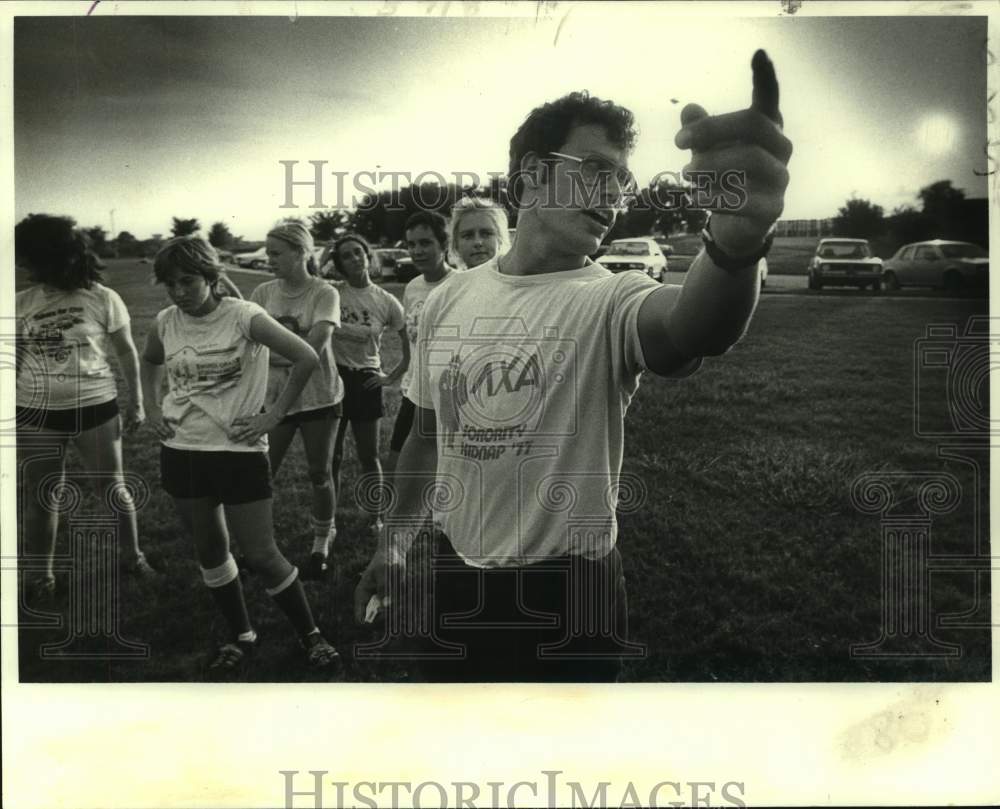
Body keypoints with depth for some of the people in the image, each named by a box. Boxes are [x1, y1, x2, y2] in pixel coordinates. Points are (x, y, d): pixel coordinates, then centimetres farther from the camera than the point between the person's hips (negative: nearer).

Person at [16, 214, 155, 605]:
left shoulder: (102, 299, -7)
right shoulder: (21, 304, -1)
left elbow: (127, 353, 1)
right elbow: (14, 359, 6)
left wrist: (135, 401, 2)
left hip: (94, 408, -2)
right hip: (36, 413, 2)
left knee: (113, 489, 9)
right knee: (40, 497, 10)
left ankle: (131, 554, 26)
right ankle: (40, 577, 23)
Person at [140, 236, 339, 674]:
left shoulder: (243, 316, -14)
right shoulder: (166, 322, 2)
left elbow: (307, 358, -18)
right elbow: (148, 363, 24)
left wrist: (274, 415, -16)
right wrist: (151, 409, 9)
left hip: (238, 451, -5)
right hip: (181, 451, 5)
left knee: (260, 555, -3)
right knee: (209, 549, 14)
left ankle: (309, 634, 17)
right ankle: (241, 637, 31)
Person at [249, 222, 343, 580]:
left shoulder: (324, 293, -10)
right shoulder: (264, 293, 2)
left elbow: (314, 346, -21)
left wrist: (268, 349, -17)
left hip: (318, 397, -3)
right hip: (274, 397, 3)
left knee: (319, 474, 8)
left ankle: (321, 545, 26)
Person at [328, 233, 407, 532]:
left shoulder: (386, 302, -2)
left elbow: (411, 346, 4)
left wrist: (393, 377, 0)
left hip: (366, 380, 0)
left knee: (369, 456, 6)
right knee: (331, 454, 8)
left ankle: (376, 518, 19)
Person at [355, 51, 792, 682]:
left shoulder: (610, 300, -17)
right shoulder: (451, 298, -1)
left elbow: (691, 328, -42)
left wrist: (737, 237, -62)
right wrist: (395, 542, 14)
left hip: (568, 595, -4)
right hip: (455, 580, 5)